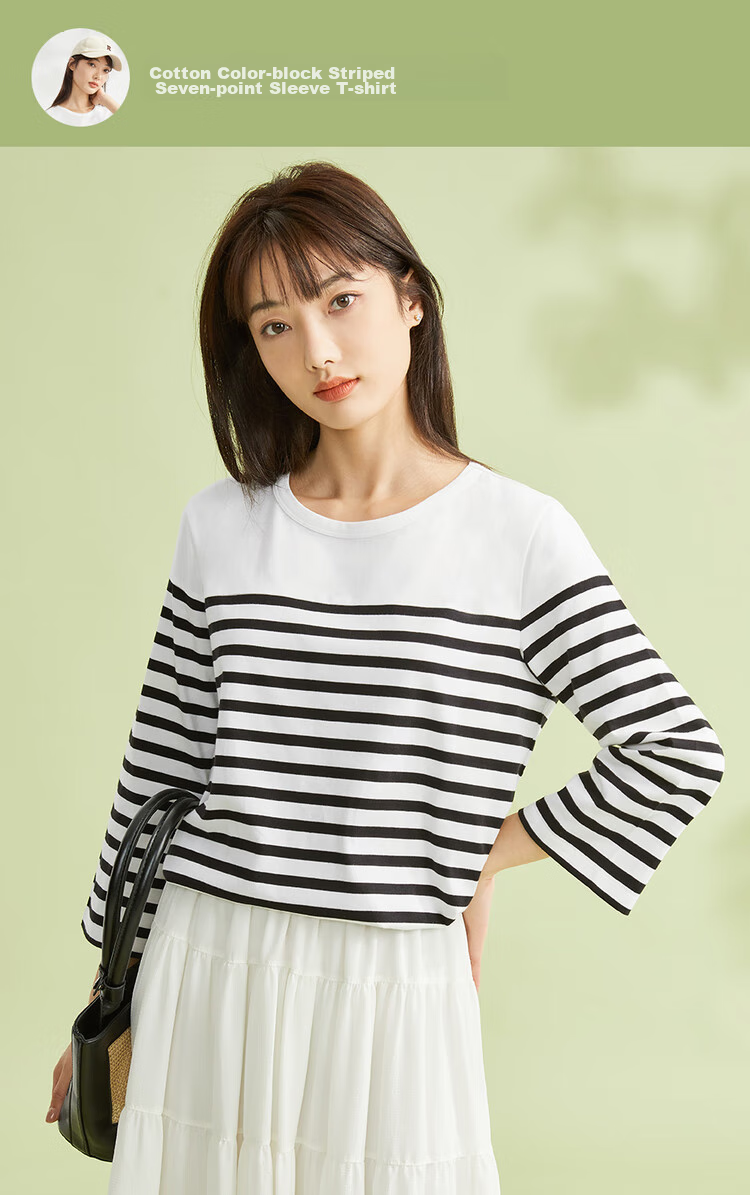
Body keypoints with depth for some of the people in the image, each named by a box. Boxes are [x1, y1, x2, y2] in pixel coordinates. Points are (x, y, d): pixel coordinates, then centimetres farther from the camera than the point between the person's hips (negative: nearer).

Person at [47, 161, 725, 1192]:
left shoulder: (520, 536, -5)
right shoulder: (222, 528, 3)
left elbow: (680, 754, -5)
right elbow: (160, 770, 9)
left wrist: (486, 854, -1)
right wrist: (112, 1004, 13)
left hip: (397, 991, -2)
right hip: (206, 973, 3)